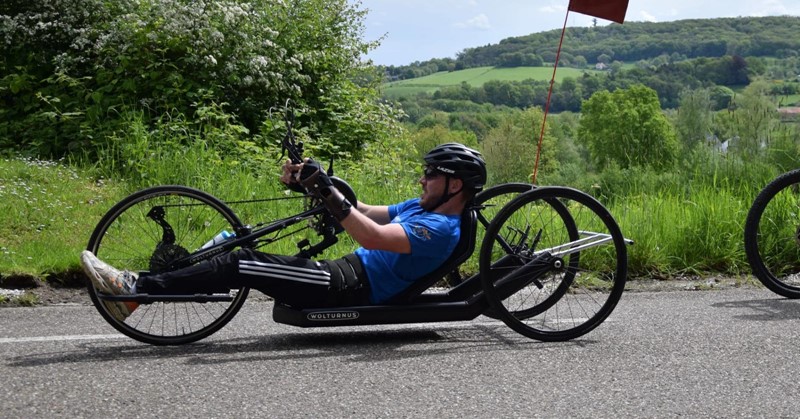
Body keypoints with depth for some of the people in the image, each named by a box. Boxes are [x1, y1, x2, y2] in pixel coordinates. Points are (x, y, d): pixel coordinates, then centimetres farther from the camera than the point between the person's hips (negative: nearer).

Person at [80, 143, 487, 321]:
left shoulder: (442, 229, -15)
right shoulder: (420, 207, 17)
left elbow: (372, 236, -29)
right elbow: (364, 212, 18)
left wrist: (325, 188, -28)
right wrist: (310, 181, 6)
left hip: (348, 288, -9)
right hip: (344, 271, 9)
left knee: (240, 264, -17)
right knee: (241, 248, 0)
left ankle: (135, 291, -15)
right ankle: (139, 285, -3)